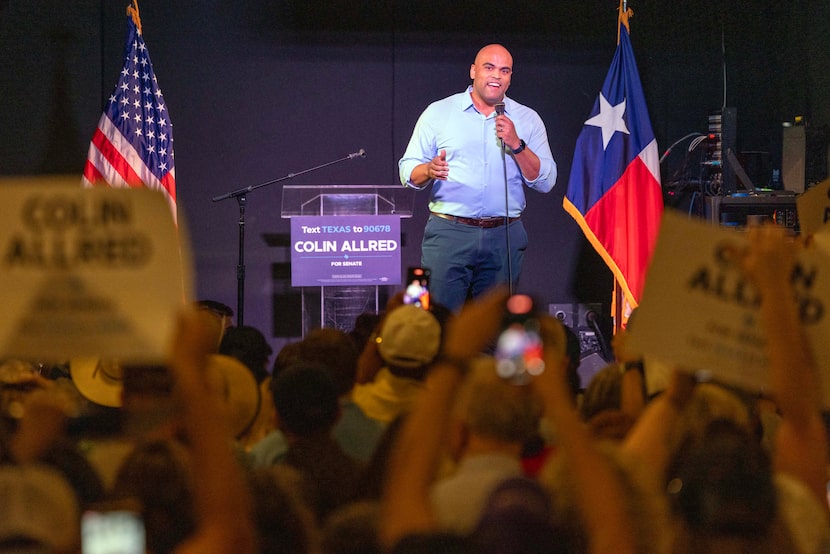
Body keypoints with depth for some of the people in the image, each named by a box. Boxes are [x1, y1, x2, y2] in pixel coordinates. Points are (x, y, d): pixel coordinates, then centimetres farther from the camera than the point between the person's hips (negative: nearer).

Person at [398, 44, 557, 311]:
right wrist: (429, 170, -18)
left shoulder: (527, 120, 10)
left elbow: (545, 181, 4)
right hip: (448, 232, -2)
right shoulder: (438, 113, 7)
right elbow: (408, 171, 5)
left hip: (504, 238, 2)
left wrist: (516, 144, -9)